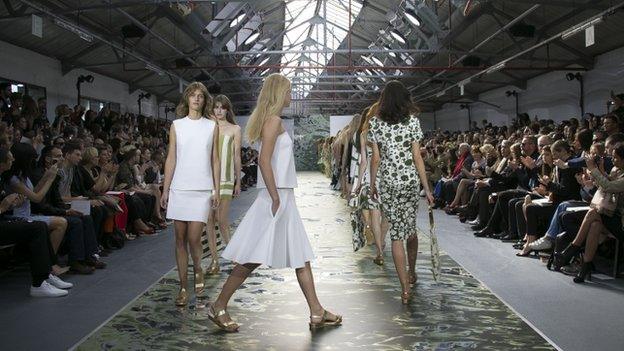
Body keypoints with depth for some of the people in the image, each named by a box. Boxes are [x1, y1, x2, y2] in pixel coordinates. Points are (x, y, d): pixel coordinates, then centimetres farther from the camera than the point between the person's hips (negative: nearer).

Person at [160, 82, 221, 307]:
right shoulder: (177, 125, 7)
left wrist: (216, 190, 2)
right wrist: (165, 190, 2)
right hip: (179, 188, 1)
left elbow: (215, 160, 7)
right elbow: (171, 159, 6)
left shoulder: (212, 126, 6)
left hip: (202, 189, -1)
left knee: (194, 239, -10)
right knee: (180, 239, 5)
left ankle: (198, 269, 22)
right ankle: (183, 288, 15)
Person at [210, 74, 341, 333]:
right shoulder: (273, 119, -11)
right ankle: (219, 307, 7)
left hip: (284, 197, 10)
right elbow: (264, 161, -20)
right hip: (276, 197, -10)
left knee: (301, 256, 9)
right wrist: (275, 199, -21)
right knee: (254, 258, -4)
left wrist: (281, 198, 17)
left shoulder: (274, 120, 17)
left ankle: (316, 313, 14)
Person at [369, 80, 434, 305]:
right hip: (410, 180, 0)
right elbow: (417, 157, -4)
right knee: (411, 228, 18)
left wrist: (372, 184, 13)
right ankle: (412, 273, 38)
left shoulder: (376, 122, 1)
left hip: (387, 182, 0)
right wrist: (427, 188, 1)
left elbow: (375, 158, 1)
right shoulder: (412, 120, -2)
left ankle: (405, 288, -1)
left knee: (396, 232, 2)